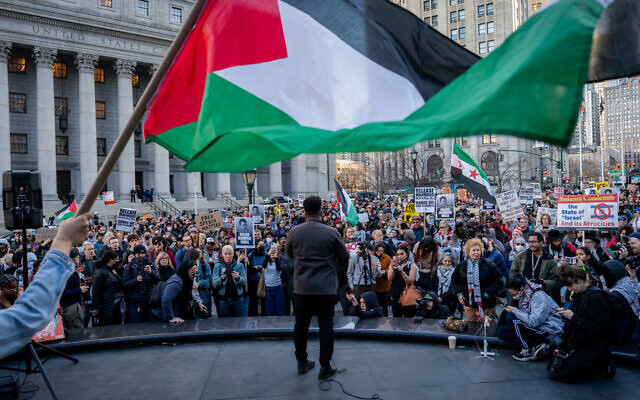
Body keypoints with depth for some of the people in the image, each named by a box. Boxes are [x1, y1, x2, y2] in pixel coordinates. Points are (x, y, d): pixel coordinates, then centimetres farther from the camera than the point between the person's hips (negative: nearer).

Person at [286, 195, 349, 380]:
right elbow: (344, 257, 2)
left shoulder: (294, 232, -3)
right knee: (326, 325, 5)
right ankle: (325, 368, 10)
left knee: (301, 324, 14)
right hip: (326, 287, -2)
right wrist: (339, 276, 19)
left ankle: (302, 362, 26)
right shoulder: (331, 233, -8)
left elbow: (289, 254, 13)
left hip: (302, 286, 2)